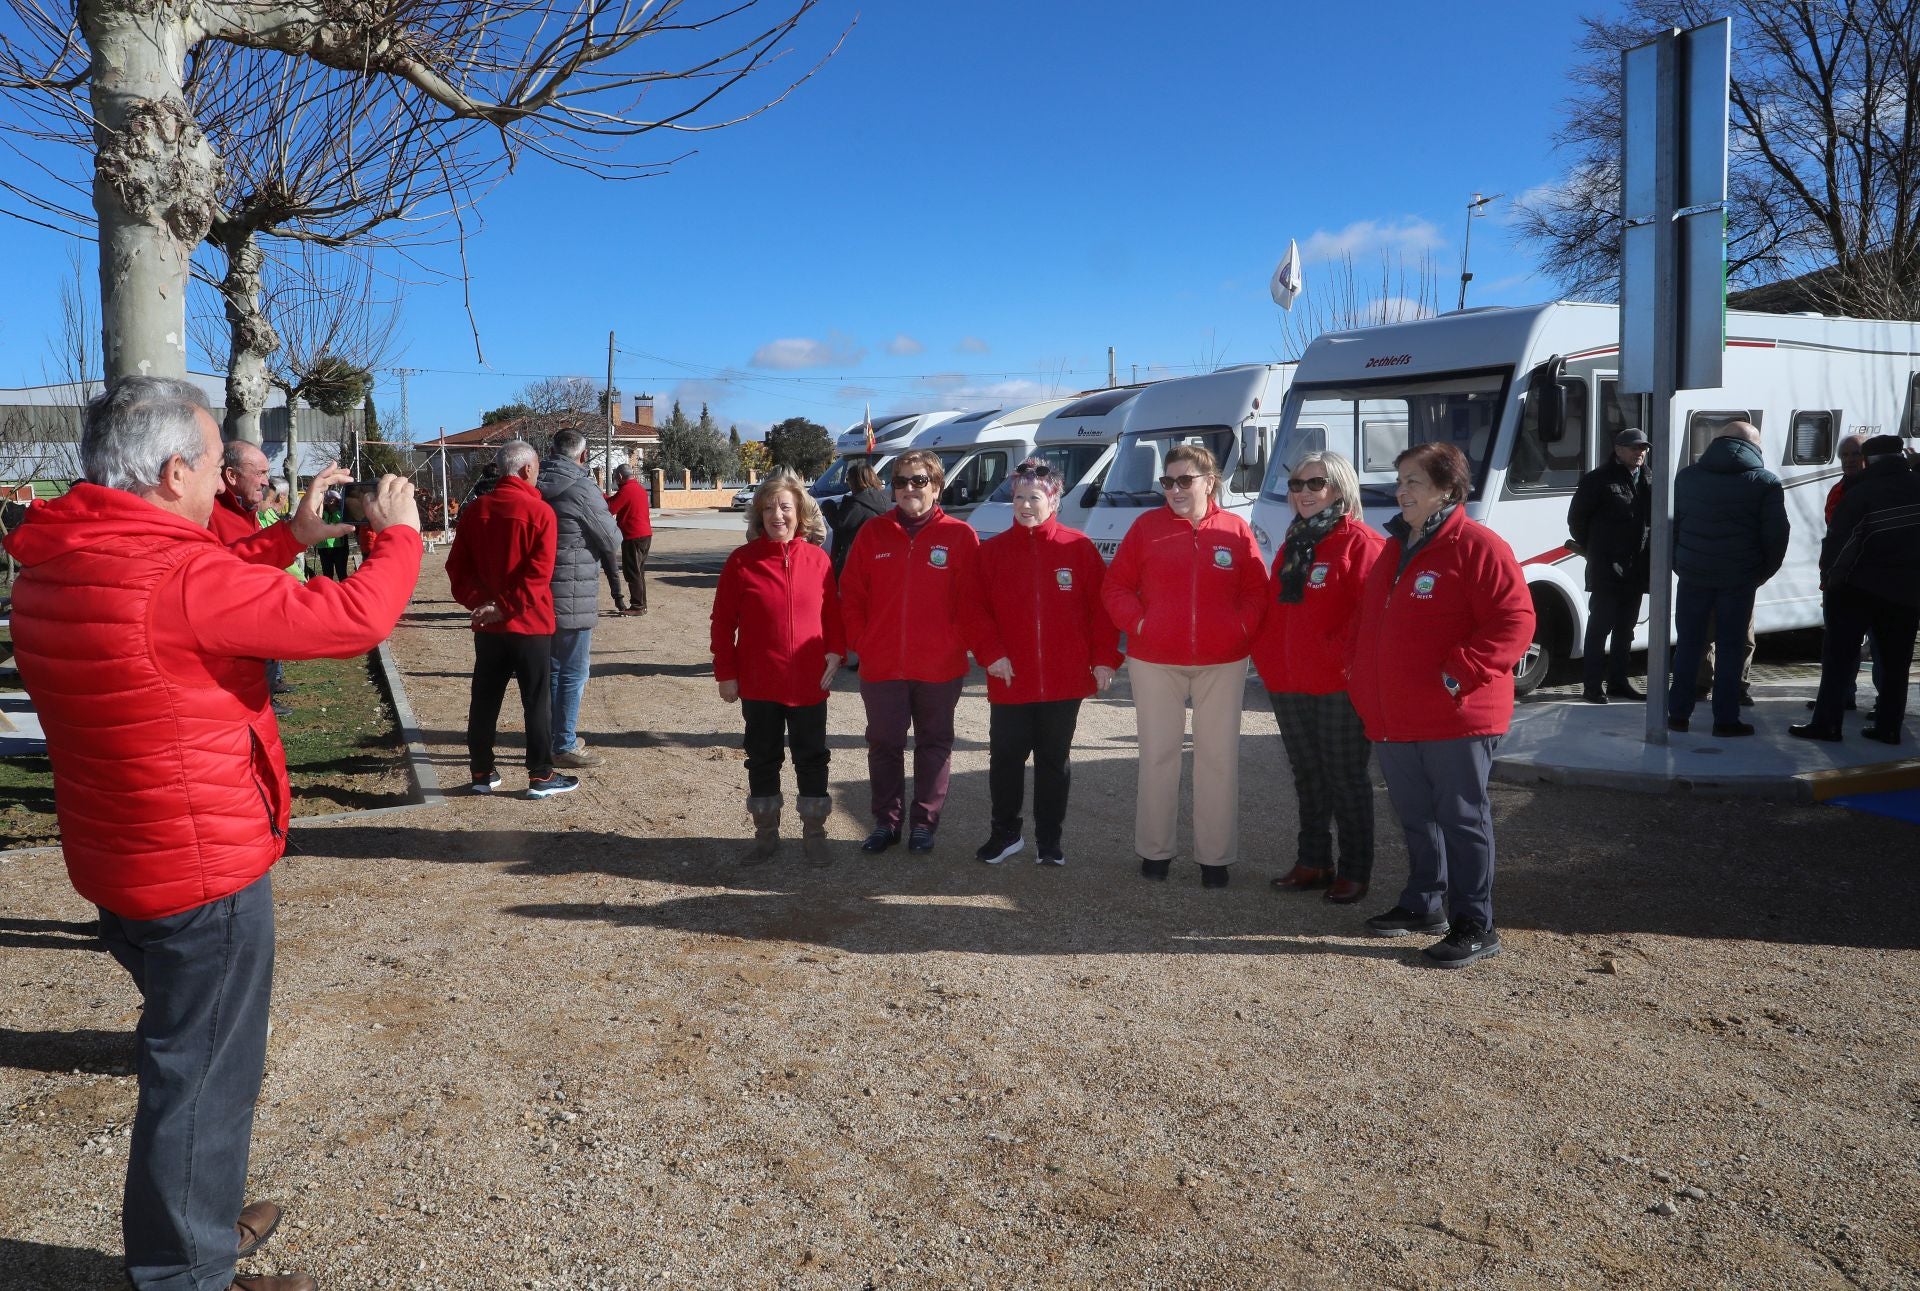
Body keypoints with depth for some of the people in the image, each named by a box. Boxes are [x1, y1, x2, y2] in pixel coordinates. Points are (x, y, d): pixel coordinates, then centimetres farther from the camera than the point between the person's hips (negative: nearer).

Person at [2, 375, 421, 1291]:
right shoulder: (175, 575, -26)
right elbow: (357, 618, -22)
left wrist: (293, 535, 16)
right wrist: (401, 533, -6)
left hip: (126, 864, 10)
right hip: (203, 879, -10)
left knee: (188, 1054, 26)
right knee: (203, 1080, 7)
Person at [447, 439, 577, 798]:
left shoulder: (475, 510, 5)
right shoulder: (540, 511, -11)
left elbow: (457, 566, 2)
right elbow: (538, 573, -19)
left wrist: (477, 602, -3)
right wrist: (506, 607, -14)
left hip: (487, 625, 5)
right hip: (530, 624, -5)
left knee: (484, 700, 12)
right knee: (537, 702, 3)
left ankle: (482, 773, 19)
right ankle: (541, 777, 8)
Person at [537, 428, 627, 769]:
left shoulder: (538, 485, 7)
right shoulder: (582, 488, -15)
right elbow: (612, 541, -9)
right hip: (573, 598, -7)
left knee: (551, 669, 18)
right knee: (573, 674, 2)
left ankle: (551, 738, 29)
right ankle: (565, 747, 8)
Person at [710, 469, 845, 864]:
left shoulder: (817, 559, -2)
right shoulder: (742, 561, -5)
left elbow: (833, 612, 5)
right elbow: (723, 621, -2)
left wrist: (836, 652, -7)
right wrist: (725, 673, -3)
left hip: (809, 683, 0)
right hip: (758, 684, 0)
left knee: (812, 758, 10)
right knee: (762, 759, 12)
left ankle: (814, 833, 24)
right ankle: (766, 833, 27)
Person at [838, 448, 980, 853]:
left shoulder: (960, 535, -4)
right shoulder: (873, 532, 3)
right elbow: (851, 595, 5)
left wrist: (954, 643, -9)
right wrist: (863, 642, -1)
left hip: (940, 668, -2)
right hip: (881, 666, 2)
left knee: (934, 745, 10)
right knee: (884, 744, 11)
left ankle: (924, 823, 23)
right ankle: (887, 821, 25)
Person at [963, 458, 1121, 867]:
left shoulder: (1079, 547, -1)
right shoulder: (992, 550, 4)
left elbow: (1101, 606, -1)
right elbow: (975, 609, 1)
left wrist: (1105, 659, -6)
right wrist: (991, 653, -10)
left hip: (1065, 680, -1)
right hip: (1010, 680, 1)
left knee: (1055, 760, 11)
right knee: (1005, 758, 8)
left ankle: (1049, 839, 23)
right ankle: (1005, 832, 24)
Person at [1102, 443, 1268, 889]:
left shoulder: (1235, 530, 0)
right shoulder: (1148, 526, 0)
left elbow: (1257, 591, 4)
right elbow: (1116, 585, 3)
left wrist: (1242, 627, -11)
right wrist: (1136, 621, -11)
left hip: (1222, 663, 0)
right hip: (1155, 660, 0)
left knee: (1219, 757, 5)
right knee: (1157, 755, 7)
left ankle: (1216, 856, 17)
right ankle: (1155, 849, 20)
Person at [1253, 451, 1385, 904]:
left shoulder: (1359, 543, -9)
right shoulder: (1291, 545, 15)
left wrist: (1342, 655, -20)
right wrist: (1267, 657, 10)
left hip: (1339, 684, -7)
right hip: (1288, 683, 7)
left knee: (1345, 776, 2)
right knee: (1307, 775, 15)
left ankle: (1354, 871, 12)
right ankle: (1312, 862, 26)